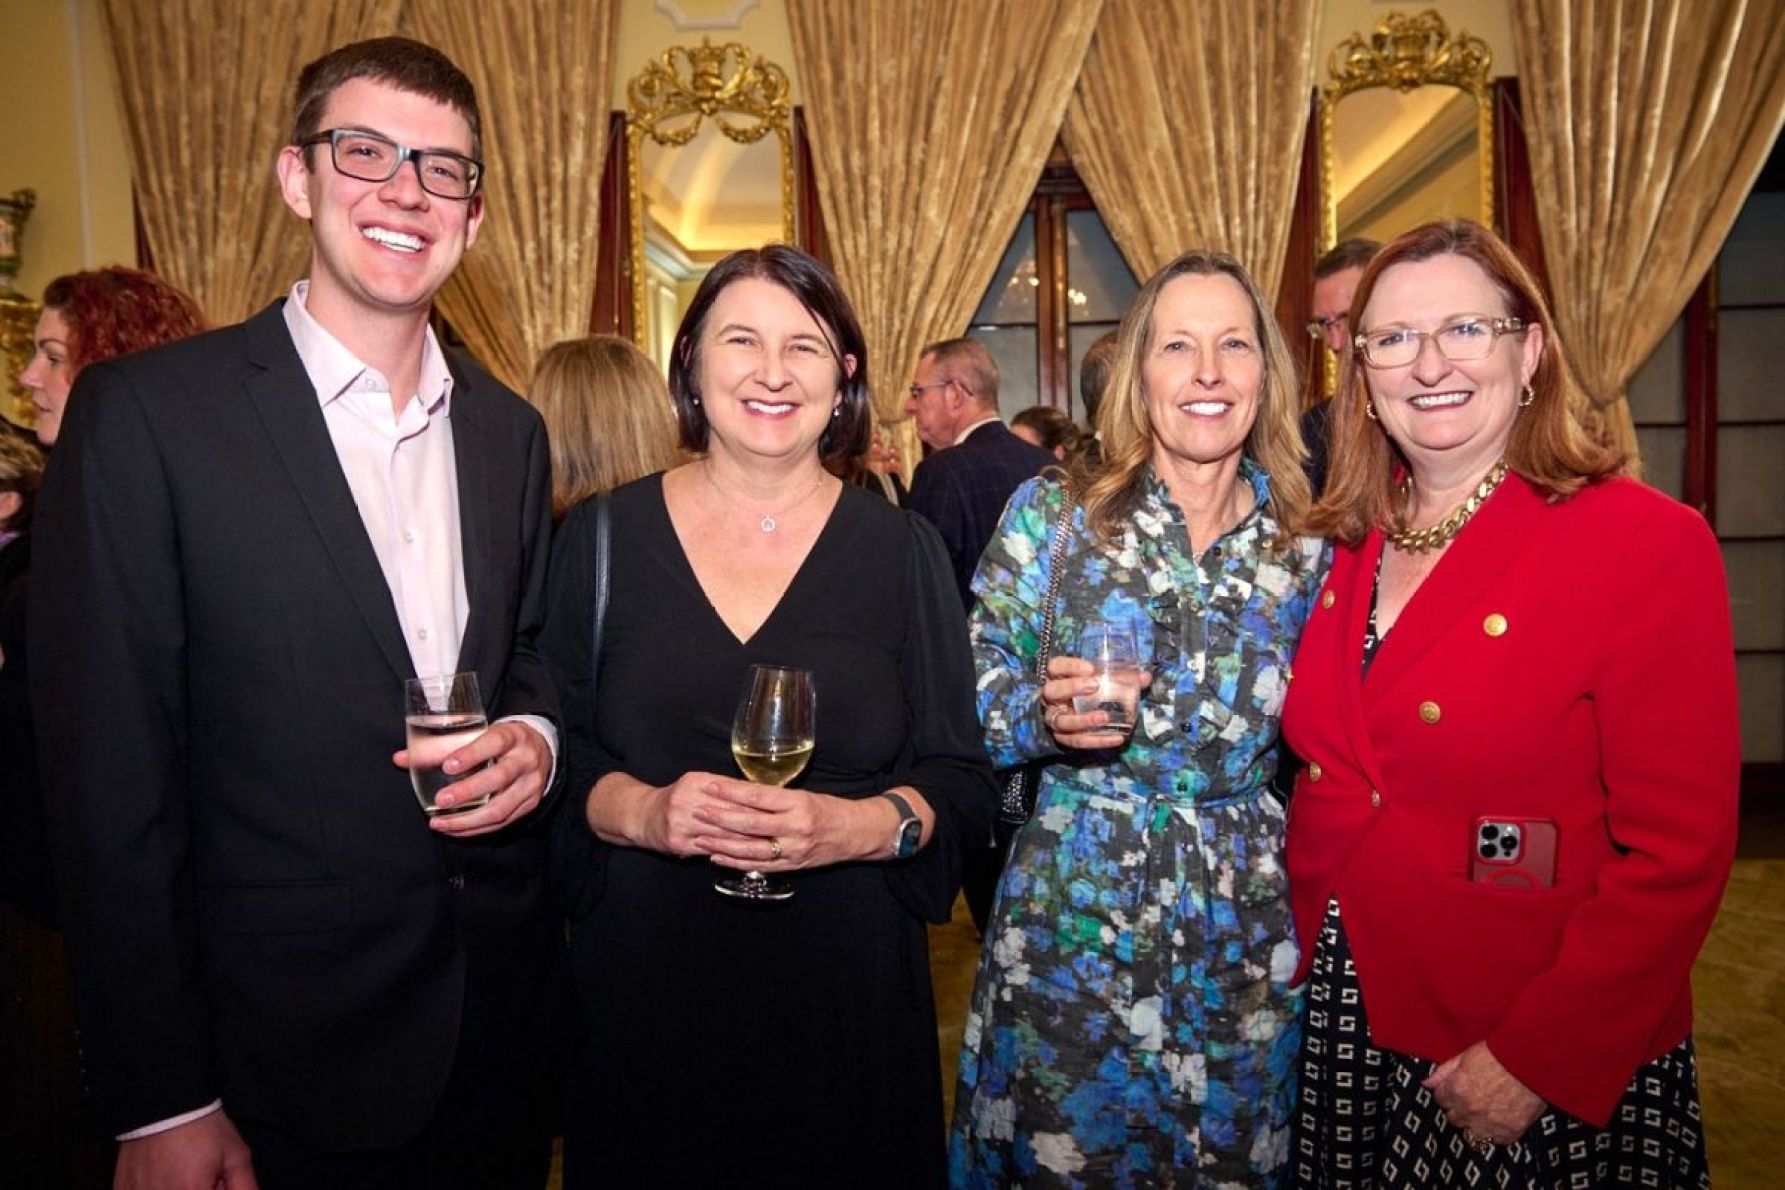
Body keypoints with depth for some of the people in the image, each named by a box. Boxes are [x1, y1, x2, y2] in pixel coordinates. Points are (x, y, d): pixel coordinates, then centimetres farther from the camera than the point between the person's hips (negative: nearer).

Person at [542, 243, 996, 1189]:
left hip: (847, 989, 0)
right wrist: (640, 811, -17)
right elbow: (553, 754, 1)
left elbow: (964, 780, -1)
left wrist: (864, 826, -19)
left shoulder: (903, 552, 0)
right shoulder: (601, 537, 1)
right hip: (641, 983, 0)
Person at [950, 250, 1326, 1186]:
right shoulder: (1050, 512, -6)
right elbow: (971, 712, -5)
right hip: (1071, 921, -2)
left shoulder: (1307, 549, 2)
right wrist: (1048, 716, -23)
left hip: (1246, 934, 3)